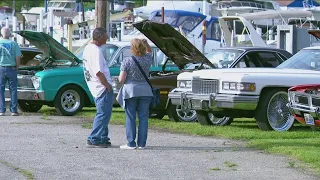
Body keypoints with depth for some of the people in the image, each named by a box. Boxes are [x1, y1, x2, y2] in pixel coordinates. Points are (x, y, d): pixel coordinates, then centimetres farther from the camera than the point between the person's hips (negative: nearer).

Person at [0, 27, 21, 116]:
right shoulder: (14, 43, 0)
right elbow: (18, 57, -4)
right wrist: (17, 68, 8)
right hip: (12, 69, 0)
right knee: (13, 90, 6)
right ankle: (14, 110, 4)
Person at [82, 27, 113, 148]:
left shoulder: (87, 48, 12)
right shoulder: (96, 51, -19)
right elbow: (98, 72, -25)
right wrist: (108, 86, -16)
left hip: (95, 88, 10)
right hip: (103, 88, -10)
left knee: (103, 113, 18)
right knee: (103, 114, -5)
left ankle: (103, 138, 22)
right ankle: (93, 140, -4)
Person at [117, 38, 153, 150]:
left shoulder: (127, 61, -8)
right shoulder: (147, 60, 3)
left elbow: (121, 79, -9)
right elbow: (149, 51, 28)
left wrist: (121, 78, 12)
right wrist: (146, 43, 14)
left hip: (130, 91, -3)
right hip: (145, 91, 3)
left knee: (130, 118, 3)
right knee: (143, 117, 6)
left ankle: (131, 143, 1)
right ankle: (141, 143, 5)